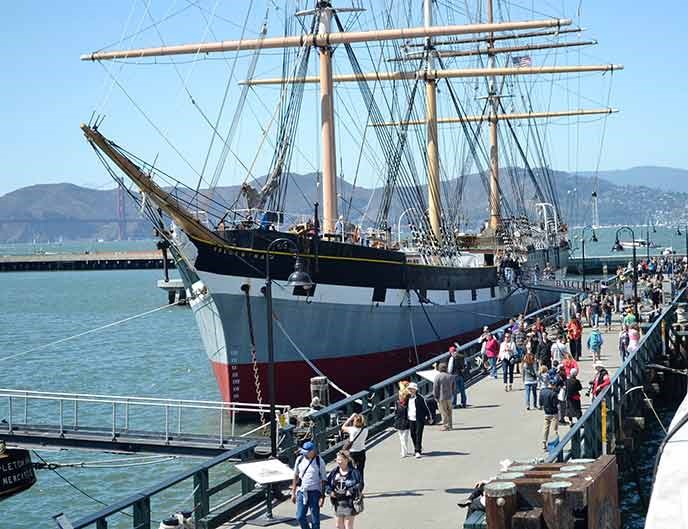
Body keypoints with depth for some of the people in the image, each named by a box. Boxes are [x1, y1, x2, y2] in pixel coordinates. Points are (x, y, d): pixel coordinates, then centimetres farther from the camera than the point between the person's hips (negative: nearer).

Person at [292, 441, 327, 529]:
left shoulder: (319, 461, -8)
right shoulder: (299, 459, 3)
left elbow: (323, 480, -6)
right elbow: (296, 476, 12)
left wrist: (322, 497, -9)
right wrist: (293, 492, 11)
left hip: (314, 493, -3)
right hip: (301, 492, 4)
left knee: (315, 519, 2)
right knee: (300, 517, 2)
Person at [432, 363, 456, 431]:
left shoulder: (437, 376, -10)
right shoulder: (451, 376, 7)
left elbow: (435, 387, -11)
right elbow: (454, 387, 11)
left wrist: (435, 396, -2)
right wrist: (452, 394, 18)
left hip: (441, 397, -5)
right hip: (449, 397, 5)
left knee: (444, 412, 0)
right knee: (449, 411, 14)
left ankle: (445, 425, 0)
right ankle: (450, 425, 19)